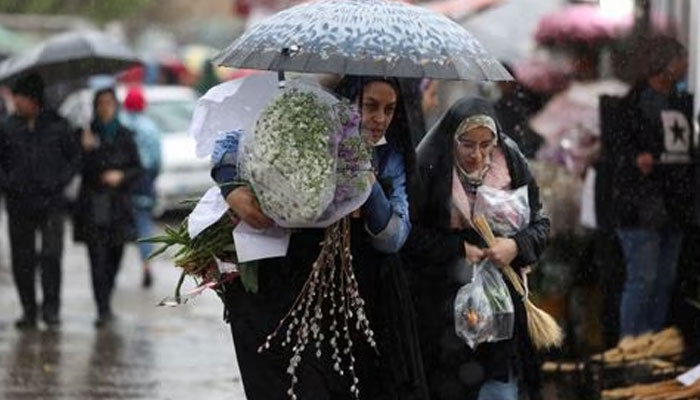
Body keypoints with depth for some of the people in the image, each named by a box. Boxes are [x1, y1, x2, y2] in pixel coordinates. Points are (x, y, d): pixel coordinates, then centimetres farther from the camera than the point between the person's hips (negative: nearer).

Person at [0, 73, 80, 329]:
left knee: (51, 255, -11)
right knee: (22, 260, 4)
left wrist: (61, 181, -2)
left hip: (50, 202, -2)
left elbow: (74, 157, 9)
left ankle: (51, 308, -2)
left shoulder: (57, 125, 1)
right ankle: (28, 310, 13)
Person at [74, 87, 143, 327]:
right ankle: (103, 310, -13)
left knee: (115, 256, 9)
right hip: (93, 205, -3)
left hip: (118, 205, 3)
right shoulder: (87, 135, 1)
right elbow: (80, 168, -6)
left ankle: (105, 304, 27)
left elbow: (137, 168, 9)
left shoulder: (125, 137, 8)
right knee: (98, 258, -11)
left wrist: (121, 175, -9)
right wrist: (86, 150, -23)